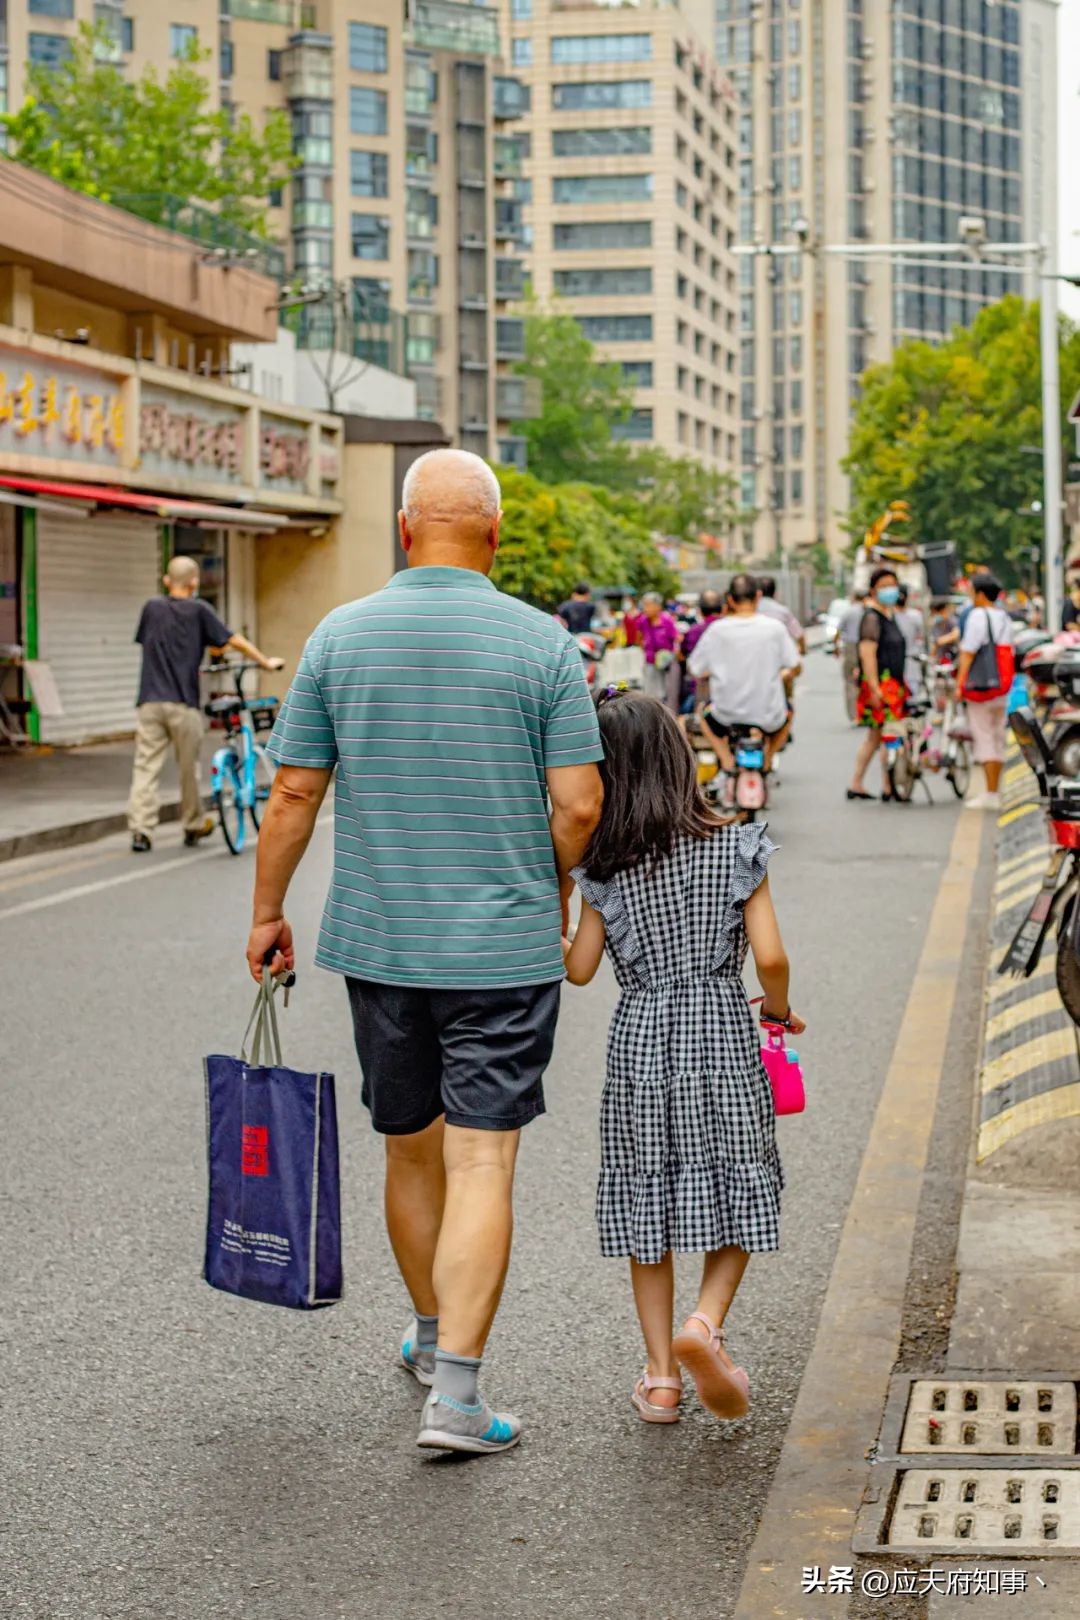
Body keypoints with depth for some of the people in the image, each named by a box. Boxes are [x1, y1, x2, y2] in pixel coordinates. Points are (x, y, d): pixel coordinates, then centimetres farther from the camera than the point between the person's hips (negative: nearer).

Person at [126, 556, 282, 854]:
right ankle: (194, 827, 23)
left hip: (150, 702, 2)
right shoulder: (198, 611, 0)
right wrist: (267, 663, 15)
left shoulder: (152, 608, 10)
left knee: (145, 766, 0)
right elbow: (235, 642, 2)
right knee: (189, 768, 10)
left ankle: (140, 829, -10)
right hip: (183, 702, -2)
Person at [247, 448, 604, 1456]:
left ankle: (433, 1338, 37)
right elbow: (578, 804, -8)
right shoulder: (542, 643, -7)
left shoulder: (341, 636, -2)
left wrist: (267, 913, 12)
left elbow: (293, 794, 0)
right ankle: (455, 1393, -7)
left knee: (411, 1150, 18)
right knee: (482, 1163, -1)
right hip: (504, 945, -3)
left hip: (377, 940, 3)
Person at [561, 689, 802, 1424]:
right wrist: (780, 1009, 8)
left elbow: (580, 969, 0)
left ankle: (660, 1375, 13)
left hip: (640, 1035, 1)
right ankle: (707, 1323, -13)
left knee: (648, 1199, 11)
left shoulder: (605, 867, -4)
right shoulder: (736, 849, -7)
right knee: (736, 1190, 11)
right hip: (721, 1032, -1)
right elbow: (770, 956, -11)